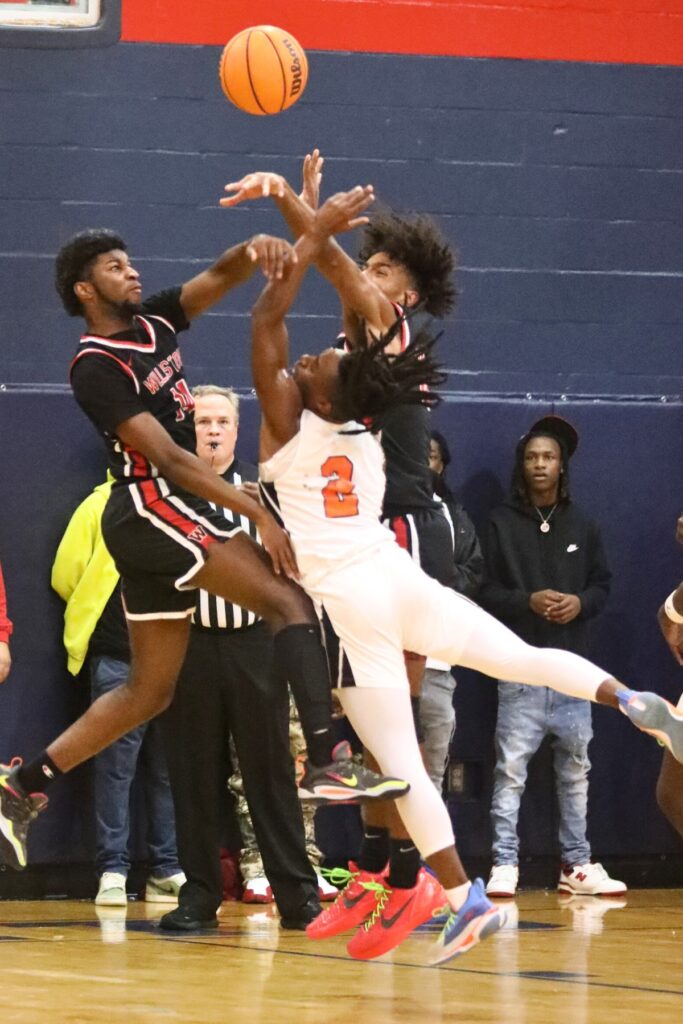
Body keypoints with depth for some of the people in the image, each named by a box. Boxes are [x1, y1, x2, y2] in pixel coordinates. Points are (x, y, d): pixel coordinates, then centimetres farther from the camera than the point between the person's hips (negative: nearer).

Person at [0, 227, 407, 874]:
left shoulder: (153, 324, 13)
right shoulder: (97, 367, -12)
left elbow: (220, 278, 10)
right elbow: (167, 457, -18)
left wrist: (254, 251, -16)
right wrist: (258, 514, -22)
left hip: (158, 518, 10)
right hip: (151, 505, -10)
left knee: (150, 690, 11)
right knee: (290, 601, -18)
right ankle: (327, 765, -30)